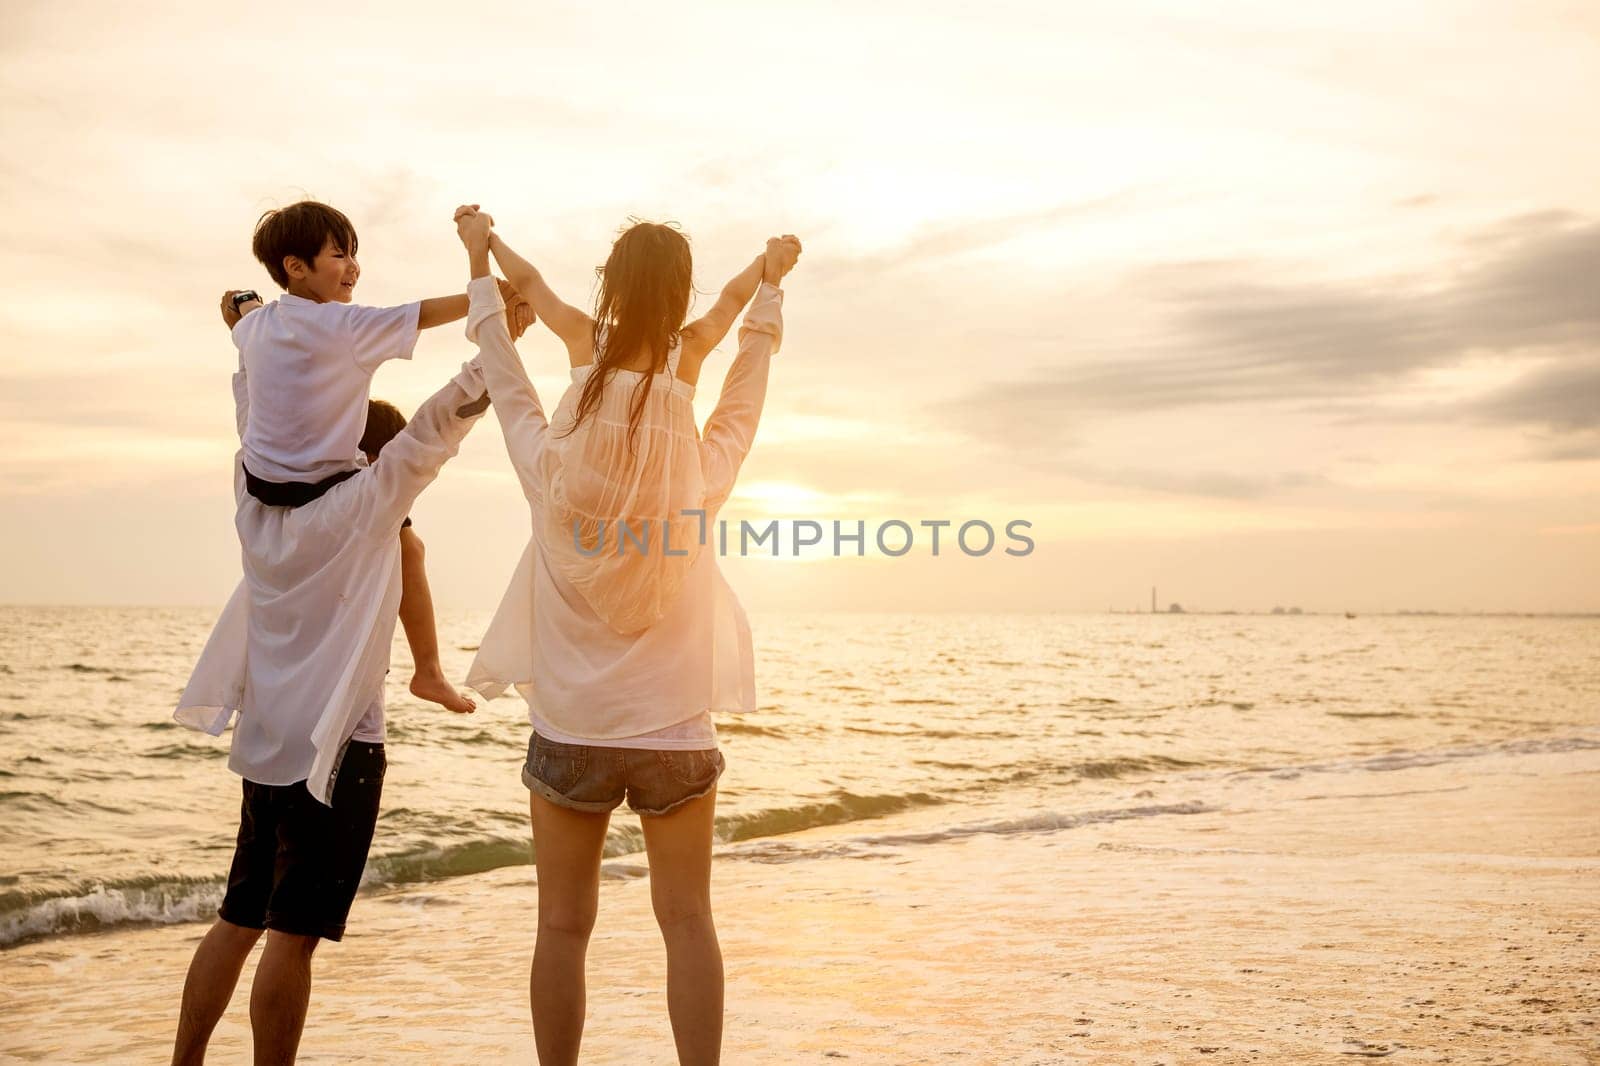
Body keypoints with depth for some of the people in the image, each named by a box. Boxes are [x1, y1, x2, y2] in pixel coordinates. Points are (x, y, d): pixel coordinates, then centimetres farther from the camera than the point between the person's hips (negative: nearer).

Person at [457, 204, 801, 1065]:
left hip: (570, 728, 0)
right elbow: (743, 402, 9)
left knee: (564, 926, 7)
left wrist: (481, 271, 23)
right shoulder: (699, 478, -8)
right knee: (687, 922, 5)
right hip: (674, 728, 0)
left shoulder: (552, 469, -9)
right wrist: (769, 285, 25)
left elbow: (507, 389, 8)